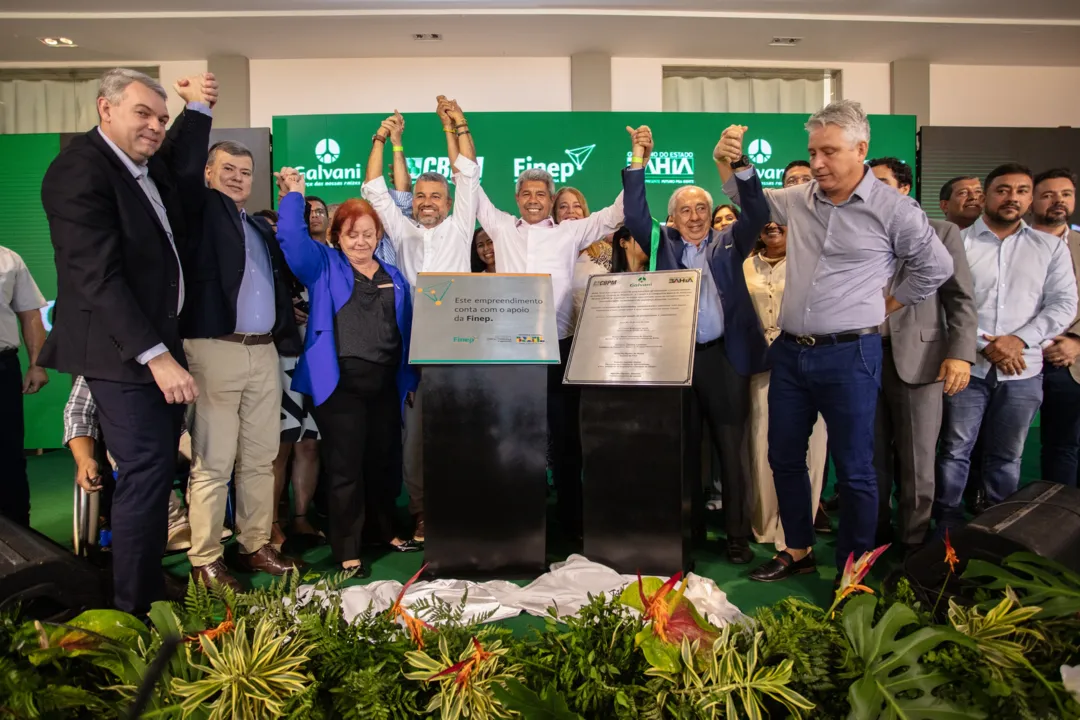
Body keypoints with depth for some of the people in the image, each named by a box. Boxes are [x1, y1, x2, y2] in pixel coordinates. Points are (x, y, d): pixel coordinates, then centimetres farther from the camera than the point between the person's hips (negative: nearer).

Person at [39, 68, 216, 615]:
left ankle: (150, 588, 27)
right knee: (145, 471, -7)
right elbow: (98, 278, -22)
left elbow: (183, 164, 32)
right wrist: (156, 357, -24)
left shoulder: (145, 163, 10)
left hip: (159, 343, 9)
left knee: (155, 468, 13)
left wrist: (198, 108, 14)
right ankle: (136, 609, 7)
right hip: (121, 351, -9)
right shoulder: (79, 171, -15)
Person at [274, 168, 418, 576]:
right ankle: (347, 550, 9)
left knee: (383, 462, 14)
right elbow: (292, 238, -11)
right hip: (340, 384, -4)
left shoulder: (393, 277, 16)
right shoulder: (323, 266, 6)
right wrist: (294, 195, -10)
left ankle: (381, 530, 32)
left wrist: (410, 380, 14)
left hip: (386, 385, 4)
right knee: (345, 469, -1)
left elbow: (406, 331, 16)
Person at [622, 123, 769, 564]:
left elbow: (758, 214, -3)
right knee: (683, 451, 10)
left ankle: (738, 535, 15)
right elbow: (634, 217, 0)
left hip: (724, 358, -1)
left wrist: (740, 164, -18)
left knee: (731, 451, 5)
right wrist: (639, 160, -8)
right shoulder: (663, 244, 12)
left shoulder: (728, 244, 10)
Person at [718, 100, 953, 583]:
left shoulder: (892, 209, -6)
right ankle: (798, 551, 31)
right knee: (784, 457, 13)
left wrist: (886, 305, 5)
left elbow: (936, 266, 5)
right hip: (789, 352, 6)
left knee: (853, 469, 4)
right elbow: (746, 198, 23)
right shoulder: (799, 200, 7)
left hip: (849, 356, -5)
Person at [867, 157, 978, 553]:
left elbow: (962, 300, 0)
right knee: (872, 460, 9)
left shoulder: (940, 233, 6)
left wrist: (960, 354, -12)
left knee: (916, 464, 4)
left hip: (918, 359, -2)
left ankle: (914, 546, 17)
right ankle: (874, 540, 22)